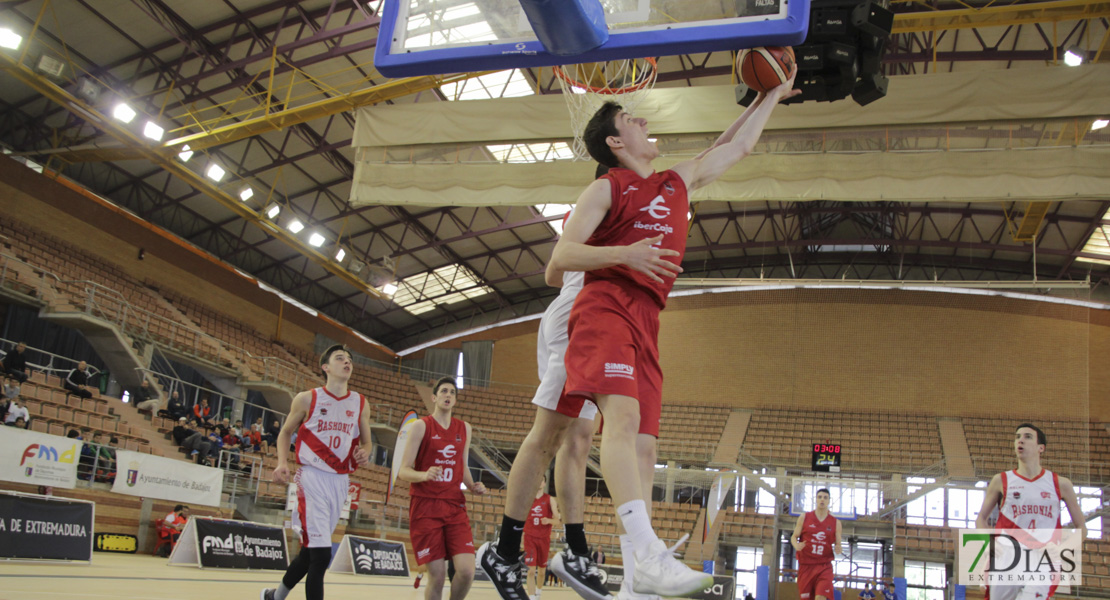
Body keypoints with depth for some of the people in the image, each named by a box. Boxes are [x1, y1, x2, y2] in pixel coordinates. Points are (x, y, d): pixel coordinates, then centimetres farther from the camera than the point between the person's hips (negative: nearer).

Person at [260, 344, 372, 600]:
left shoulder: (360, 404, 8)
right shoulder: (307, 399, 0)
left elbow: (366, 441, 16)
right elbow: (286, 432, 11)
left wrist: (364, 453, -7)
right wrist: (282, 462, -6)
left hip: (340, 481, 4)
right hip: (312, 478, -4)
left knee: (311, 550, 14)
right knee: (320, 554, -13)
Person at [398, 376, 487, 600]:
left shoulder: (464, 428, 14)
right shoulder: (420, 426, -1)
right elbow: (404, 470, -5)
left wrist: (472, 486, 3)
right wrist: (424, 475, -26)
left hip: (454, 505, 4)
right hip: (425, 506, -4)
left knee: (466, 571, -11)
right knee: (437, 576, -7)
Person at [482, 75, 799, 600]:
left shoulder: (677, 182, 28)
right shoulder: (607, 188, 9)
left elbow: (737, 146, 40)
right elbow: (561, 257, -1)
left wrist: (770, 96, 42)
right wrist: (624, 254, -15)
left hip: (645, 323, 7)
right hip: (606, 307, -7)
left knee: (643, 444, -4)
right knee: (623, 416, -27)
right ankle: (647, 555, -42)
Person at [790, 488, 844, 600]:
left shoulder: (836, 523, 6)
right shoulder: (804, 518, 4)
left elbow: (838, 544, 10)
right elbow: (794, 537, 8)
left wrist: (838, 549, -14)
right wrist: (796, 545, -15)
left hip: (824, 567, -1)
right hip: (806, 565, 1)